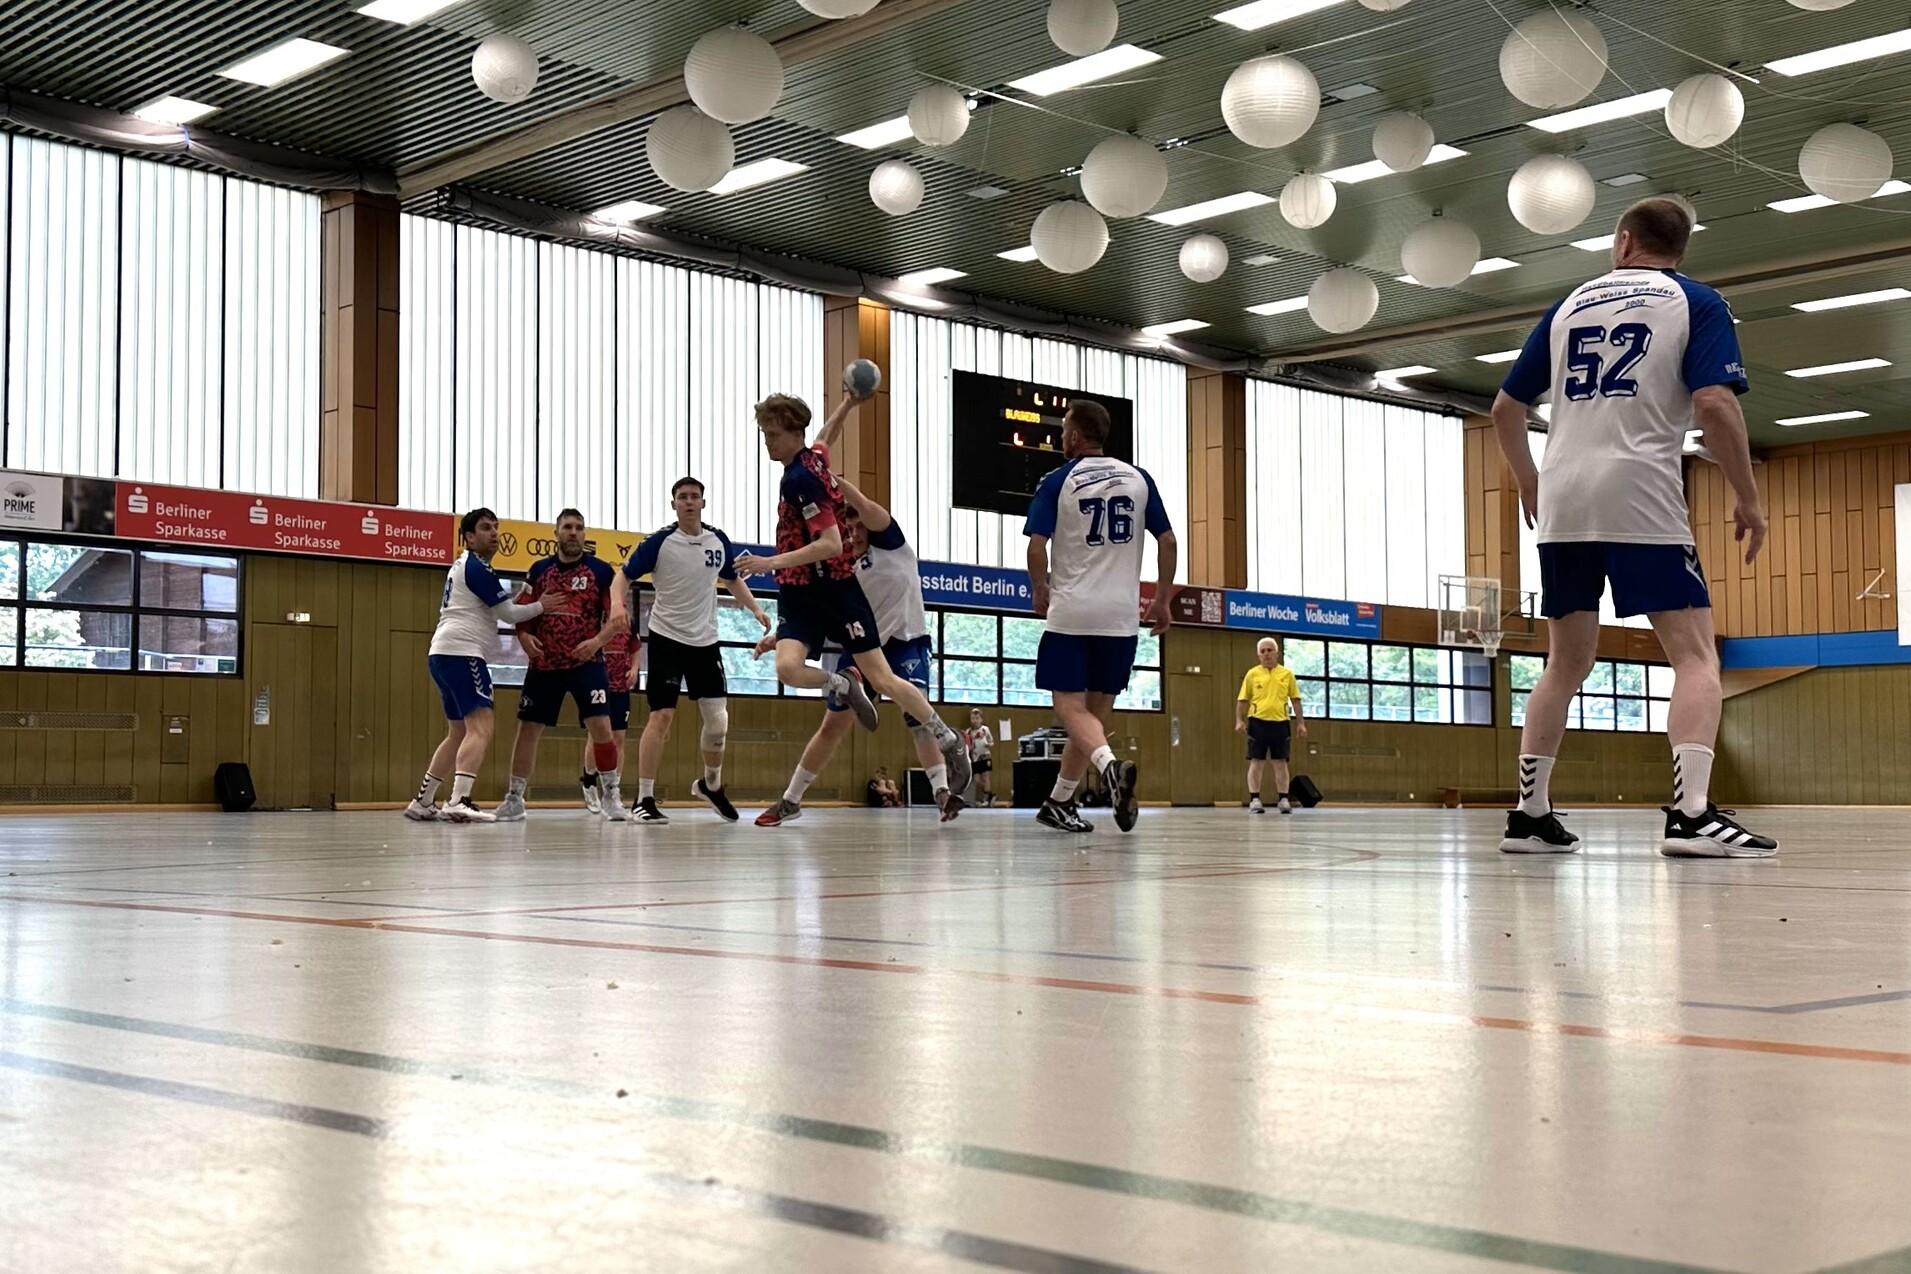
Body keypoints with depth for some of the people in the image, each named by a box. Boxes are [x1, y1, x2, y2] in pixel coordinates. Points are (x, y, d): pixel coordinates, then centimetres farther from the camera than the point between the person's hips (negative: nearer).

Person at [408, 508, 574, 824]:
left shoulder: (461, 566, 23)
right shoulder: (476, 567, -7)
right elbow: (508, 612, -6)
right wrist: (541, 606, 9)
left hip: (441, 654, 11)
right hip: (461, 653, -11)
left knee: (458, 733, 18)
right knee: (481, 727, -18)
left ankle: (422, 803, 20)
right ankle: (459, 802, -32)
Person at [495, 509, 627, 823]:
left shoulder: (601, 570, -1)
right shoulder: (539, 570, 7)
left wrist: (598, 640, -20)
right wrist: (524, 636, -8)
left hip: (586, 663, -3)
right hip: (544, 665, 3)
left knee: (600, 727, -12)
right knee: (528, 729, 3)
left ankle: (610, 795, 4)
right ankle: (514, 799, 14)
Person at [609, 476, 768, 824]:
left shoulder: (718, 541, 4)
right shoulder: (660, 542, -9)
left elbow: (733, 579, 20)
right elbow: (625, 576, -6)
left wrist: (756, 609, 7)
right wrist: (618, 602, -26)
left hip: (705, 641, 4)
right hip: (667, 638, -4)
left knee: (717, 720, 4)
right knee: (661, 716, -9)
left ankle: (711, 785, 28)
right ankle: (644, 799, -4)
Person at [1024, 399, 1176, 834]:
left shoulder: (1058, 482, -2)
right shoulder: (1139, 479, 9)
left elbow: (1037, 547, -8)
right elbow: (1168, 542, 7)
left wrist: (1041, 594, 8)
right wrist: (1162, 601, 15)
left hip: (1070, 614, -3)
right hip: (1121, 617, 3)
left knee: (1071, 707, -2)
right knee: (1097, 710, 13)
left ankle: (1110, 766, -31)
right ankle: (1059, 803, 18)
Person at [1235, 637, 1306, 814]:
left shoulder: (1287, 673, 7)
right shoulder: (1252, 674, 5)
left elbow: (1295, 699, 9)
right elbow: (1243, 700, 5)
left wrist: (1300, 723, 5)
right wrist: (1239, 721, -5)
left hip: (1280, 723, 1)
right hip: (1258, 722, -1)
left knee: (1281, 762, 3)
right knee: (1256, 761, 0)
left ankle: (1284, 800, 7)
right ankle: (1254, 800, 3)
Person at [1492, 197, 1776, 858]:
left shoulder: (1569, 306, 18)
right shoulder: (1696, 302, 5)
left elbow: (1505, 408, 20)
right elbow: (1715, 405, -10)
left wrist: (1529, 484, 33)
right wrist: (1748, 500, -2)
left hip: (1562, 505, 5)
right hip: (1642, 497, -5)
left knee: (1567, 662, 13)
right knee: (1695, 655, -3)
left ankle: (1530, 815, 12)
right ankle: (1692, 815, -19)